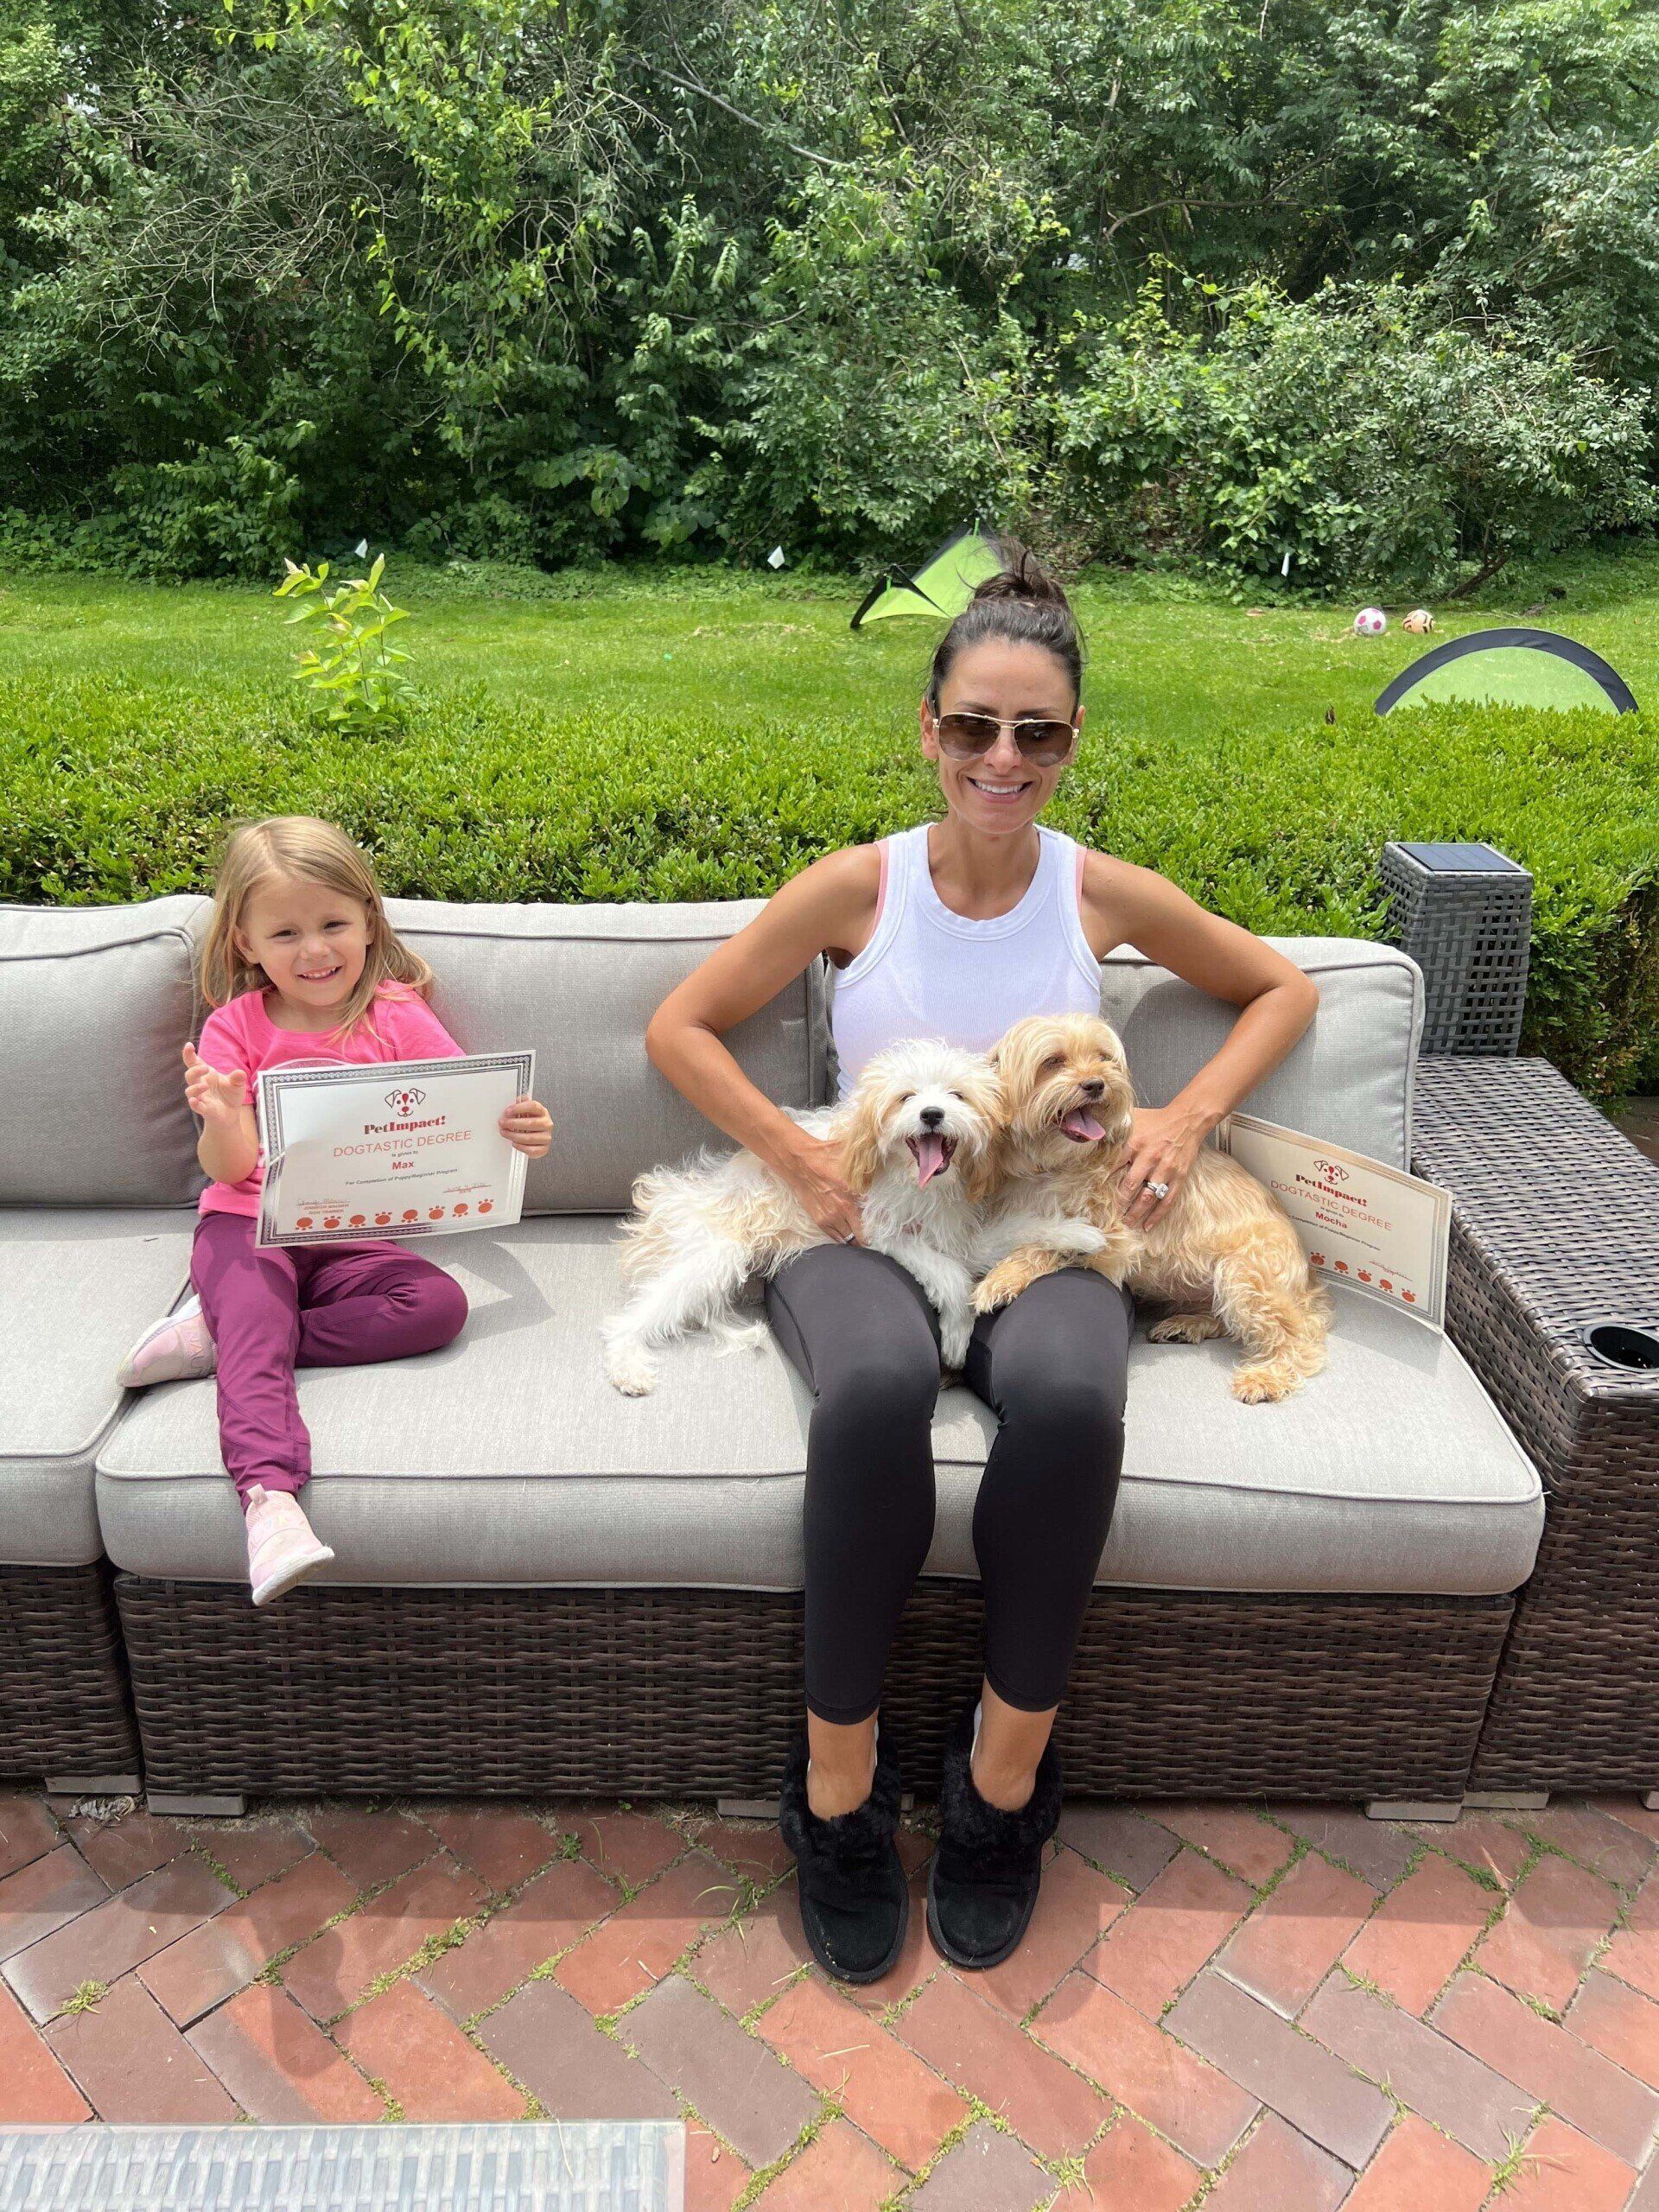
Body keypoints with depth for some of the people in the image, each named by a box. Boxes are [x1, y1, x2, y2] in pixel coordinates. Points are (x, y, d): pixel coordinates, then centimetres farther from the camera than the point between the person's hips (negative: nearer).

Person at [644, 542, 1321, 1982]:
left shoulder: (1105, 894, 5)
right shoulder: (857, 887, 1)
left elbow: (1284, 990, 19)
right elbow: (679, 1028, 6)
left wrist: (1192, 1115, 2)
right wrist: (801, 1155, -8)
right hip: (866, 1230, -1)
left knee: (1072, 1395, -37)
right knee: (877, 1387, -38)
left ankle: (1006, 1773, -12)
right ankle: (839, 1783, -15)